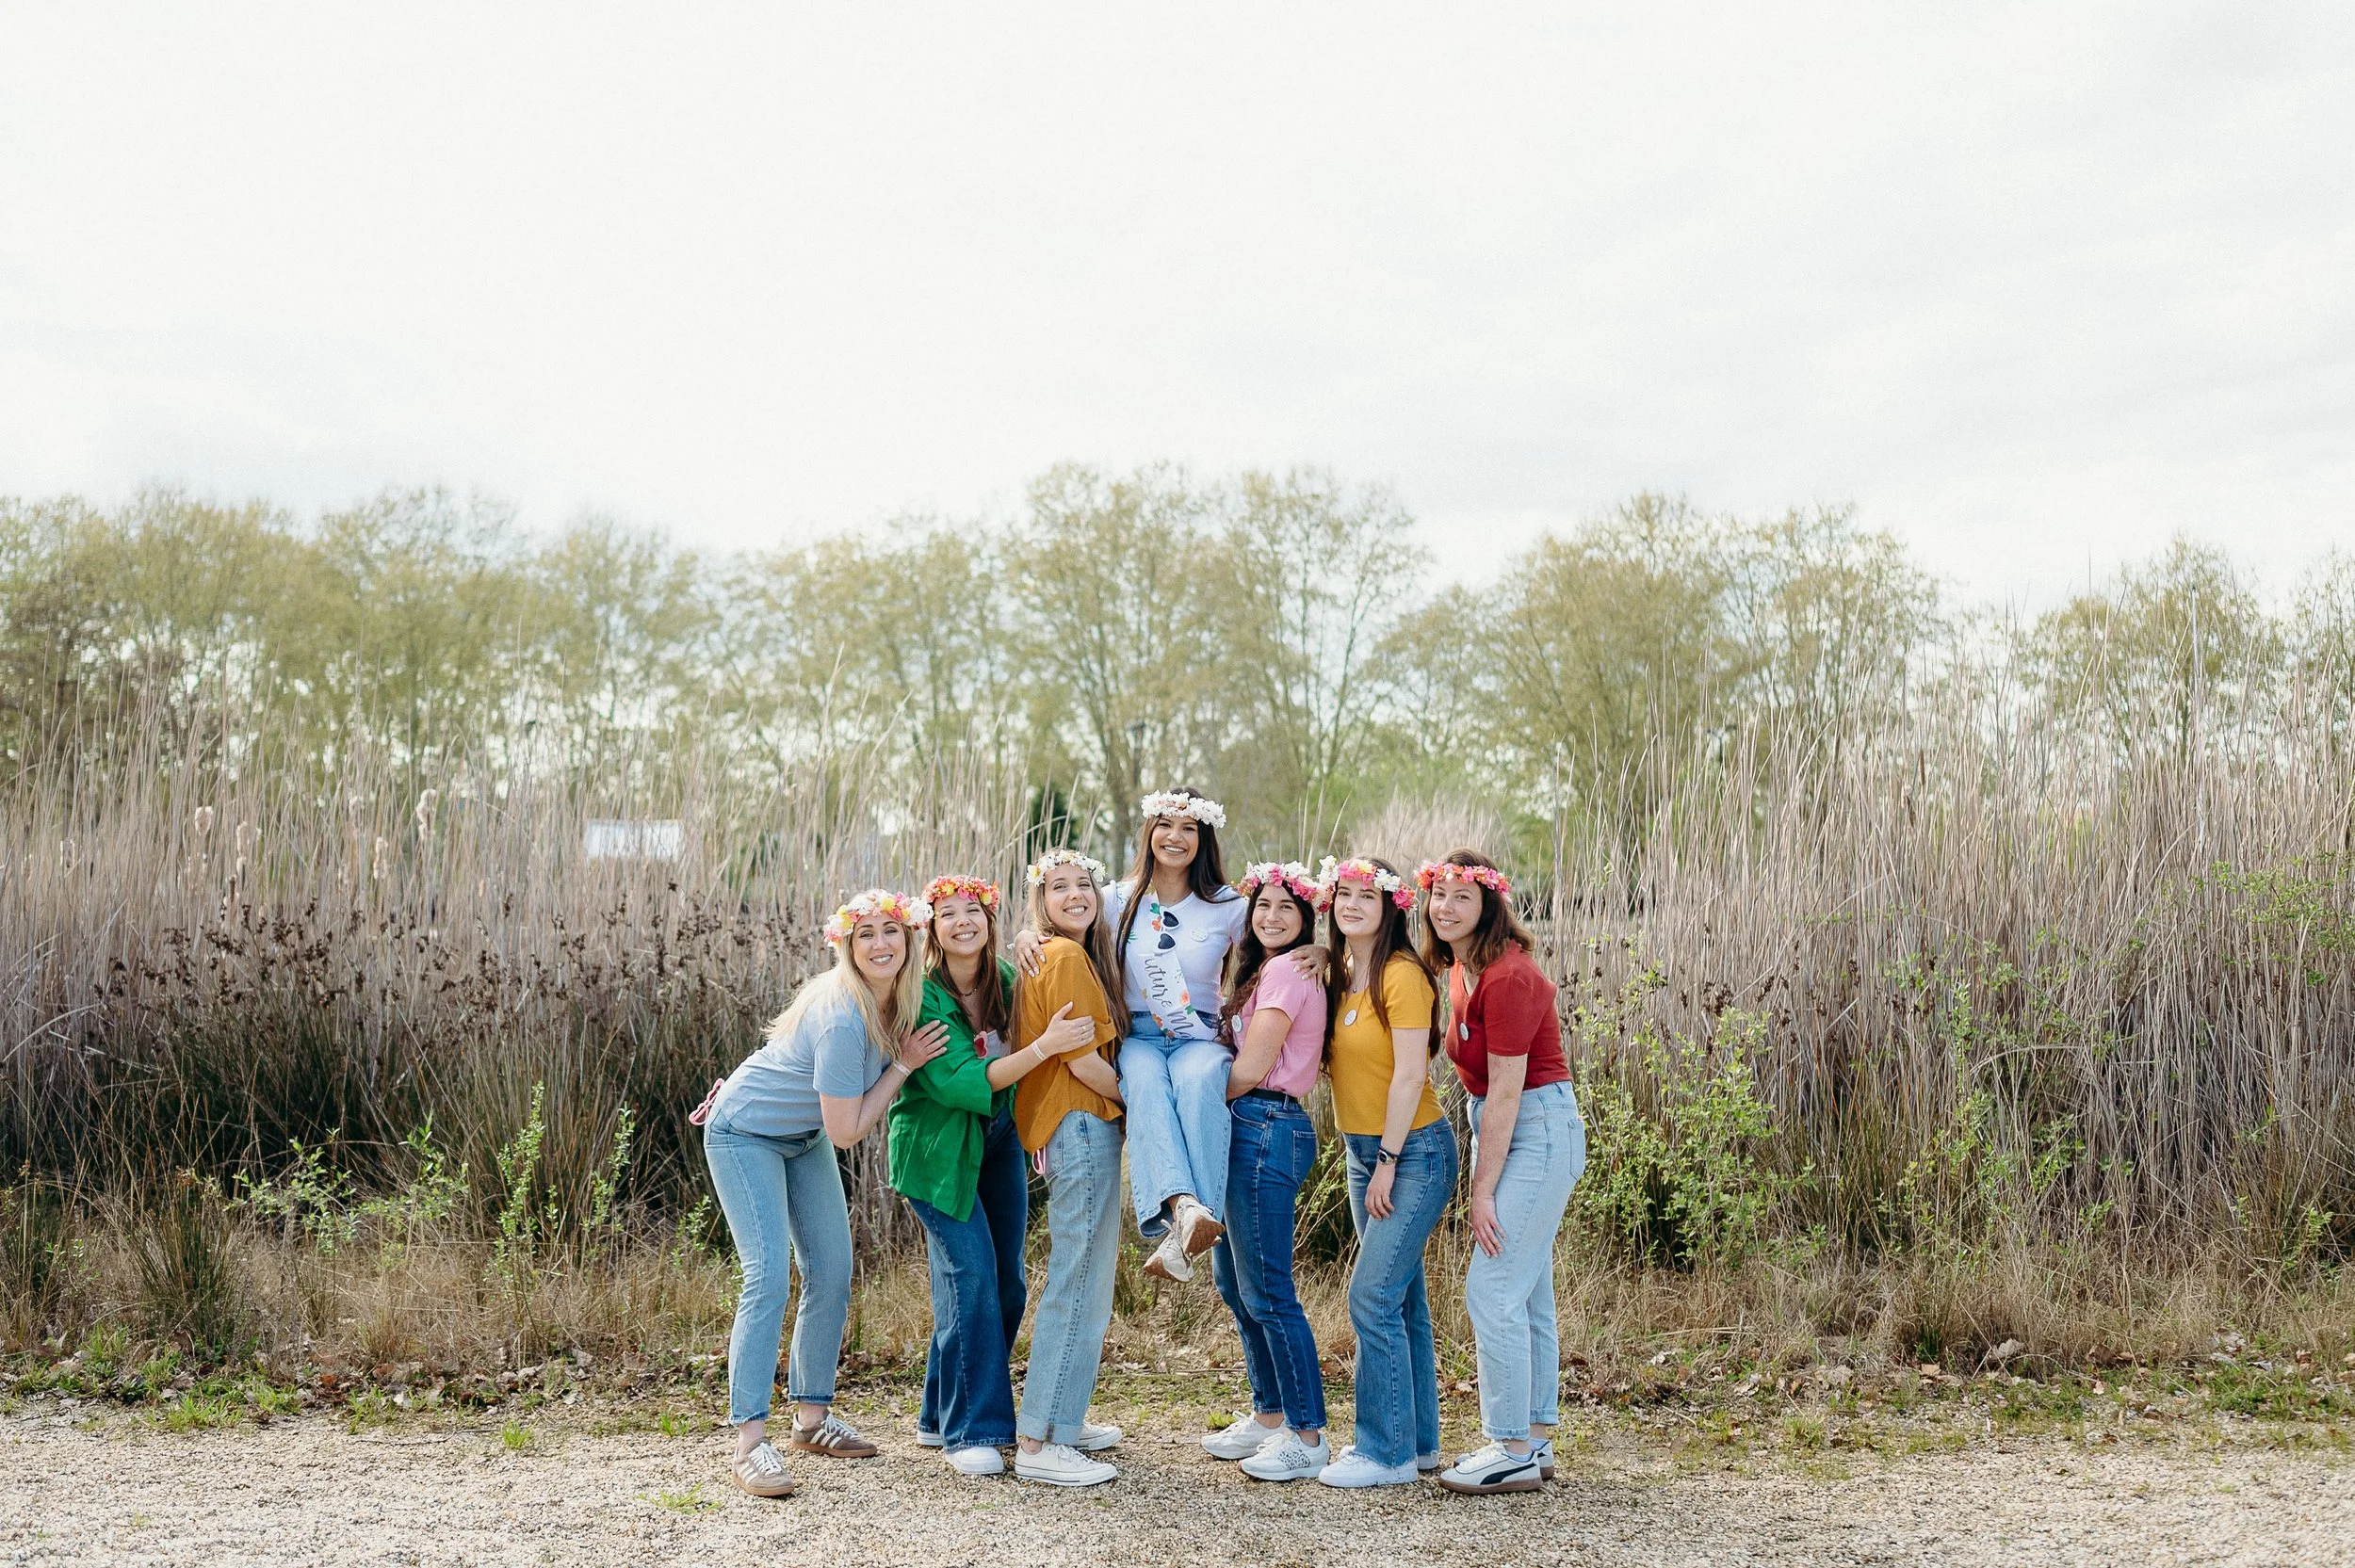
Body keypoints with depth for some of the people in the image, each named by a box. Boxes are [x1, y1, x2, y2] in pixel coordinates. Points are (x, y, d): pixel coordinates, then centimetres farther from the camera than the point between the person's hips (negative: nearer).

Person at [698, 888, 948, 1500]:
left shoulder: (901, 1000, -8)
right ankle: (749, 1440, -16)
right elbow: (847, 1131, -26)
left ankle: (812, 1416, 16)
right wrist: (904, 1064, -22)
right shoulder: (843, 1018, -33)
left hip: (804, 1136, 8)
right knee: (768, 1280, -18)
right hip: (745, 1134, -8)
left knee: (832, 1274, 4)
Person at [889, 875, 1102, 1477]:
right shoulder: (923, 996, -21)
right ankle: (970, 1430, -3)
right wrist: (1044, 1046, -36)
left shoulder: (1007, 979, -4)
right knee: (970, 1271, -15)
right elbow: (959, 1083, -30)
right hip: (937, 1146, -6)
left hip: (998, 1140, 6)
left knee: (1005, 1280, 8)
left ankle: (941, 1415, 24)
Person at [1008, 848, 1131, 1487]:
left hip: (1070, 1132, 11)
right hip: (1082, 1127, -11)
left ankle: (1063, 1419, 29)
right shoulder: (1068, 957, -13)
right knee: (1079, 1285, -8)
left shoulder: (1049, 956, 17)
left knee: (1080, 1281, 19)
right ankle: (1037, 1443, -6)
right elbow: (1079, 1057, -17)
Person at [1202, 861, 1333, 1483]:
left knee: (1266, 1292, -6)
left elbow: (1250, 1069, -13)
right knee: (1234, 1282, 16)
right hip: (1251, 1132, 10)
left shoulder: (1284, 971, -11)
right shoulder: (1262, 970, 20)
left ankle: (1308, 1435, 0)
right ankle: (1269, 1416, 26)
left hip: (1267, 1130, -10)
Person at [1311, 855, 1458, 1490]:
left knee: (1373, 1297, -10)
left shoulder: (1402, 975, -16)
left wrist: (1388, 1163, -16)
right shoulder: (1340, 975, 8)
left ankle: (1388, 1452, -2)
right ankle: (1419, 1441, 22)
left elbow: (1410, 1075, -18)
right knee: (1402, 1298, 13)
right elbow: (1334, 1061, 14)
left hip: (1413, 1152, -8)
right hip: (1362, 1152, 8)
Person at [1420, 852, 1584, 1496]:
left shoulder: (1506, 977, -21)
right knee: (1527, 1293, 14)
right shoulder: (1462, 968, 8)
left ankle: (1514, 1453, 1)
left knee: (1492, 1292, -8)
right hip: (1500, 1127, 10)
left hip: (1539, 1131, -10)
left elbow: (1506, 1091, -20)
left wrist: (1482, 1190, -16)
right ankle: (1534, 1440, 22)